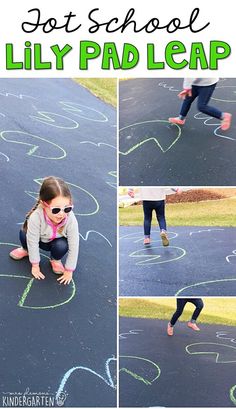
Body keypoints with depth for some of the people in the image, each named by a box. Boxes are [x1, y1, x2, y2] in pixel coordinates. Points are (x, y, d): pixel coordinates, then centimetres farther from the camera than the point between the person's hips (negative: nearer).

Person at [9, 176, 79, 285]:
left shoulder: (71, 220, -38)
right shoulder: (36, 217, -40)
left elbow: (73, 247, -26)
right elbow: (33, 242, -26)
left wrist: (69, 271, -18)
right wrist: (35, 265, -14)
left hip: (57, 242, 0)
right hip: (41, 241, 0)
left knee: (62, 246, -32)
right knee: (24, 234, -27)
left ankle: (55, 260, 6)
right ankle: (27, 250, 11)